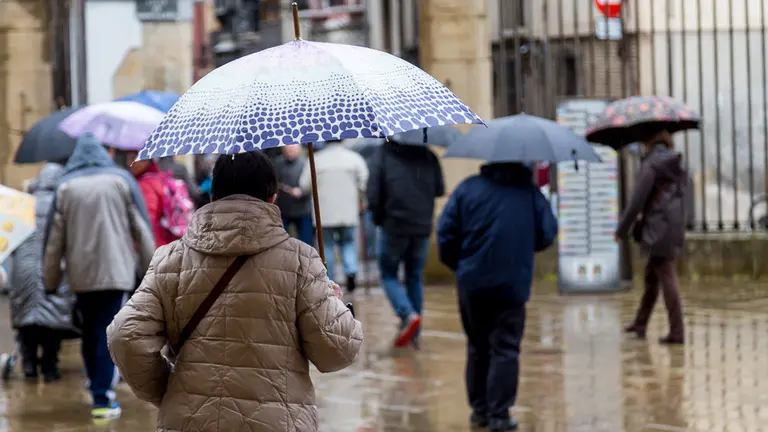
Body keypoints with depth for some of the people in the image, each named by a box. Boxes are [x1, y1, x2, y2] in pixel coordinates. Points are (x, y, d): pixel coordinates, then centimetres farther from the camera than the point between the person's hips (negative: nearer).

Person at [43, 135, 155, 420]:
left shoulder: (65, 186, 5)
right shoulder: (121, 180, 3)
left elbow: (54, 237, 6)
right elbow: (141, 228, 2)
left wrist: (51, 279, 13)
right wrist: (149, 268, 9)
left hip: (80, 274, 2)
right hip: (116, 270, -2)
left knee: (90, 332, 16)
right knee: (107, 334, -3)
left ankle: (97, 387, 24)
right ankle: (102, 399, -9)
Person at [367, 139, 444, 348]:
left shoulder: (384, 153, -8)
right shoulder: (428, 156, 1)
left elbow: (373, 193, -11)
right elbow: (439, 189, 4)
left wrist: (379, 217, 5)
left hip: (394, 225, -3)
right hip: (422, 227, 3)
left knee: (388, 274, 11)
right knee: (415, 276, 15)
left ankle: (408, 315, -13)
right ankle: (414, 334, 16)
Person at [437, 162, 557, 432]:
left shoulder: (468, 188, -1)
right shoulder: (531, 193, -2)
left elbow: (446, 231, -4)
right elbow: (547, 235, 2)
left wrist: (456, 264, 10)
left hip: (472, 284, 2)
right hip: (513, 285, -2)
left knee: (477, 347, 15)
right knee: (506, 349, 3)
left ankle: (479, 410, 19)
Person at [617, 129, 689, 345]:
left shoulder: (651, 165, -11)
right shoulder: (678, 164, 12)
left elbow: (637, 201, -12)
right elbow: (686, 200, 15)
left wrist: (622, 229, -4)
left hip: (658, 229, -8)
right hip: (677, 228, 8)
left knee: (667, 278, -6)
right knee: (651, 274, 18)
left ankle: (677, 331, -7)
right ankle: (640, 323, 28)